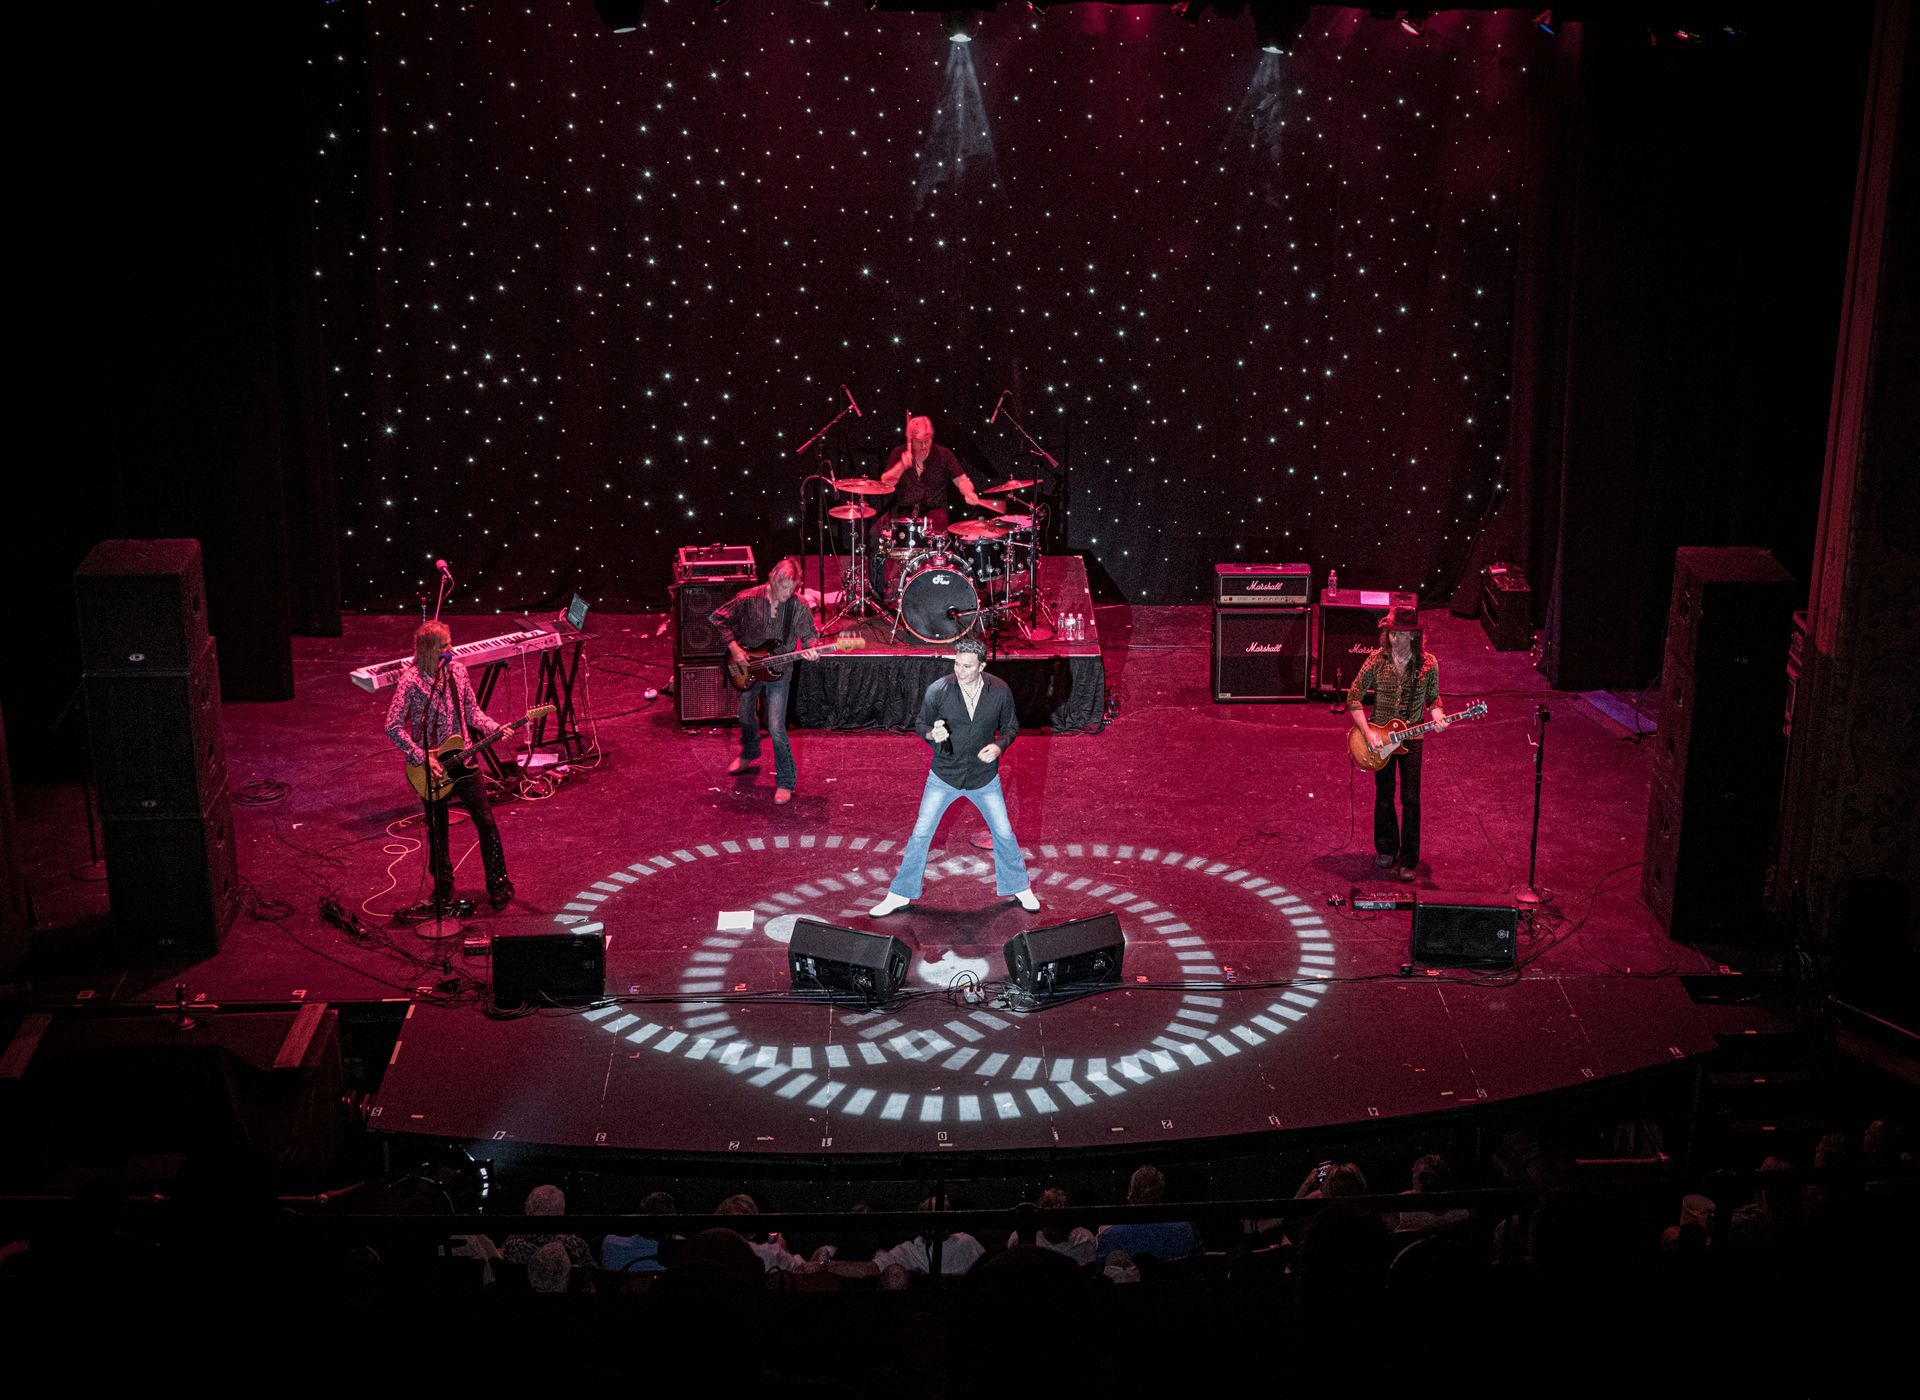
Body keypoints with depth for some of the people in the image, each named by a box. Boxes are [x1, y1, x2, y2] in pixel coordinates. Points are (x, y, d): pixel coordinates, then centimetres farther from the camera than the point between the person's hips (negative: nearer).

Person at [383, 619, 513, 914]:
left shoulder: (457, 671, 0)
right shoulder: (410, 680, -15)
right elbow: (393, 726, -14)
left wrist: (495, 729, -8)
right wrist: (422, 758, -19)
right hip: (431, 767, -3)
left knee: (486, 821, 3)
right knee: (437, 832, 10)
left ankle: (499, 885, 15)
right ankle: (443, 891, 26)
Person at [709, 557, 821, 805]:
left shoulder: (799, 607, -15)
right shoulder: (748, 599, -16)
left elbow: (810, 636, -3)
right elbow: (718, 618, -3)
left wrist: (811, 651, -25)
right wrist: (733, 647, -11)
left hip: (778, 673, -2)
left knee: (776, 729, -11)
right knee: (746, 718, 24)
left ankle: (786, 782, 2)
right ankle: (749, 754, 55)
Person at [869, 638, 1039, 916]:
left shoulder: (1000, 691, -13)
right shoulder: (937, 690, -16)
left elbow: (1010, 726, 3)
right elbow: (921, 724, -2)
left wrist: (999, 746, -17)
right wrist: (932, 734, -25)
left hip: (984, 777, 1)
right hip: (944, 776, -1)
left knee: (1004, 833, 10)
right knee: (921, 834, 2)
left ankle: (1019, 887, 32)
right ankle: (900, 895, 15)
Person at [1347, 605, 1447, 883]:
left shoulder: (1428, 664, -7)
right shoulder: (1377, 660, -9)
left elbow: (1433, 697, 7)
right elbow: (1354, 698, -5)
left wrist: (1437, 716, -16)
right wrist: (1368, 733, -14)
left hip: (1411, 738, 0)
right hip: (1379, 737, 0)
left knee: (1411, 800, -3)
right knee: (1384, 797, 11)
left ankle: (1408, 861, 6)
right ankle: (1386, 849, 31)